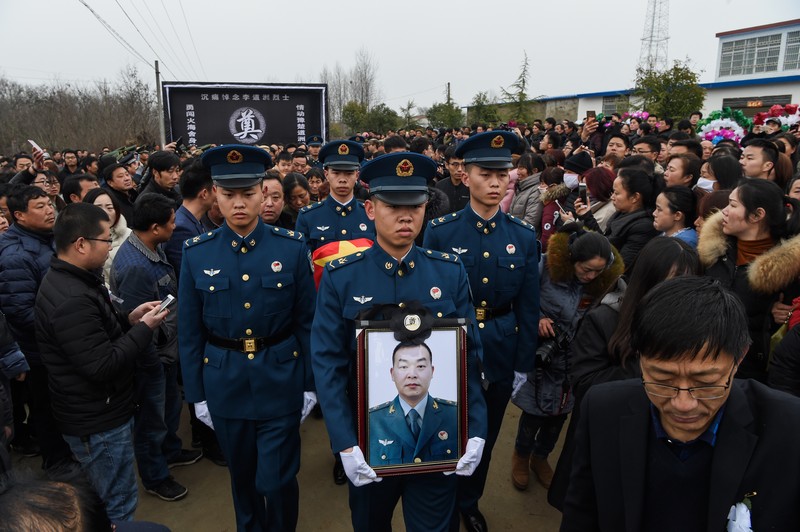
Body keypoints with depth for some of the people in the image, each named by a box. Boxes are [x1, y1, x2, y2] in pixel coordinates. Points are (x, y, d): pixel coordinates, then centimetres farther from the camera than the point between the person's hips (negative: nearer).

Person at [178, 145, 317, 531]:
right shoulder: (196, 254, -5)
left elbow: (307, 322, -3)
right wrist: (196, 394, 3)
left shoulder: (292, 248, -8)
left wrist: (310, 383, -1)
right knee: (242, 477, 20)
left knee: (277, 480, 5)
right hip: (224, 383, 2)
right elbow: (189, 332, 1)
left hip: (281, 380, -2)